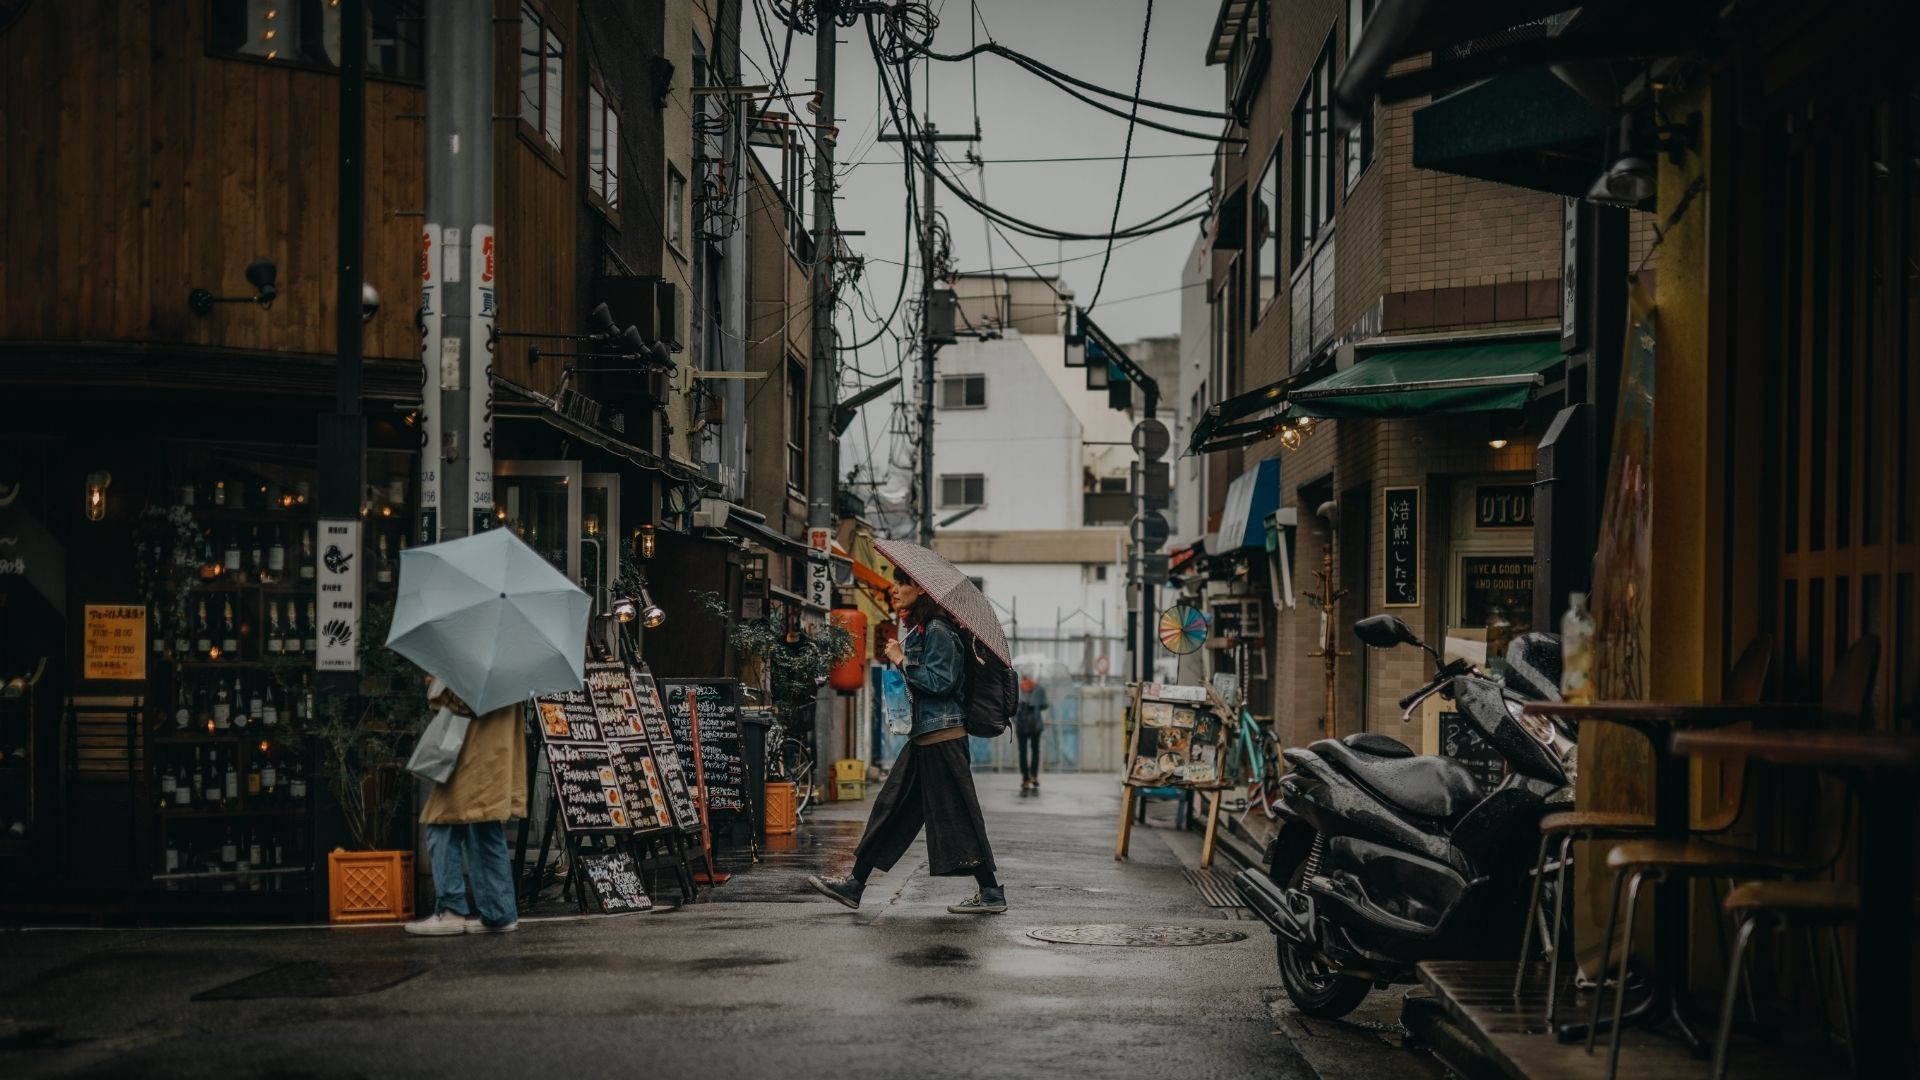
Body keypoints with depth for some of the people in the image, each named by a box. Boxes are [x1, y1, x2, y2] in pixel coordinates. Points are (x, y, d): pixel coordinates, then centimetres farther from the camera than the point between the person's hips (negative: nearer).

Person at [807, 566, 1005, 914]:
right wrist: (901, 660, 10)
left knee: (956, 815, -6)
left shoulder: (937, 630, -13)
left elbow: (940, 681, -20)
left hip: (942, 738, -10)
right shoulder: (917, 629, 16)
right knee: (891, 807, 10)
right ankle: (855, 885, 13)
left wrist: (903, 661, -13)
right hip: (922, 735, 10)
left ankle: (991, 894, 0)